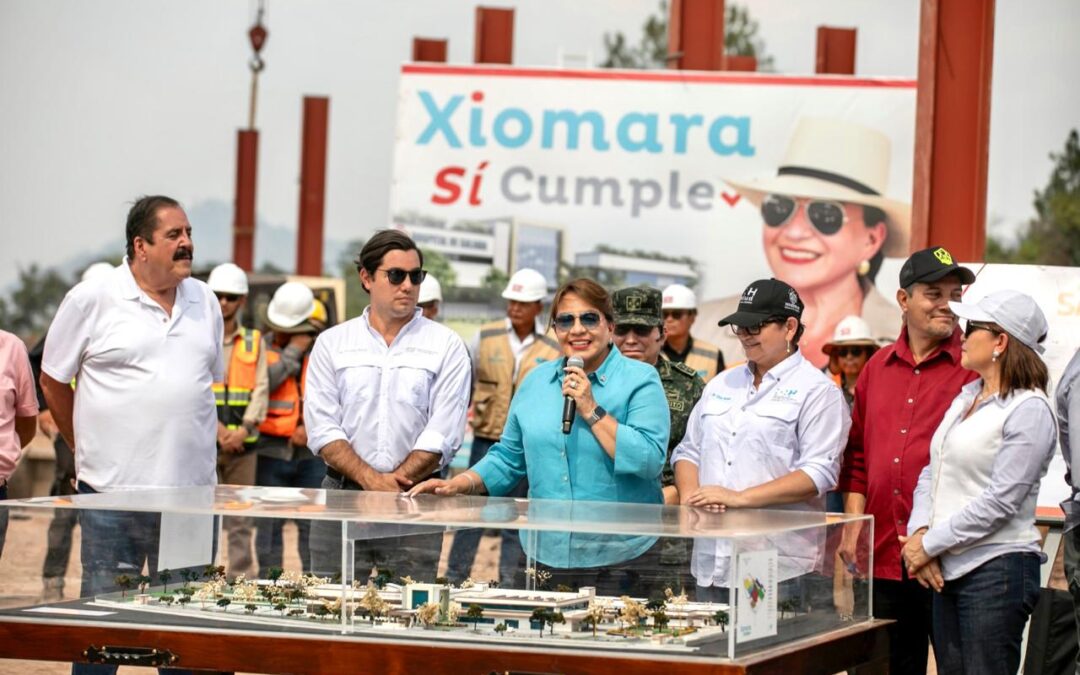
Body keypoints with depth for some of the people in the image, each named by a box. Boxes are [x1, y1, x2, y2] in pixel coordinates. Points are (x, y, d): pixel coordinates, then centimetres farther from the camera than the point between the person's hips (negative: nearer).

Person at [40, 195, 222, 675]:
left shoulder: (204, 301, 12)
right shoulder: (92, 300, -2)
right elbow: (53, 380, 6)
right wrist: (90, 451, 8)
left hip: (191, 491, 4)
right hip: (113, 492, -4)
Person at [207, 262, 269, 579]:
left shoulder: (254, 342, 12)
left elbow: (261, 389, 3)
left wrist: (244, 428, -12)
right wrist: (216, 427, -15)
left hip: (242, 444, 2)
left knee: (241, 521, 5)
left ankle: (242, 578, 9)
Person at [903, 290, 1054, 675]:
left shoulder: (1029, 409, -11)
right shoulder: (966, 397, 16)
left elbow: (999, 501, -16)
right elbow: (932, 473, 15)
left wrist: (930, 544, -13)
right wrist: (919, 534, -3)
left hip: (997, 570, -8)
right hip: (948, 570, 8)